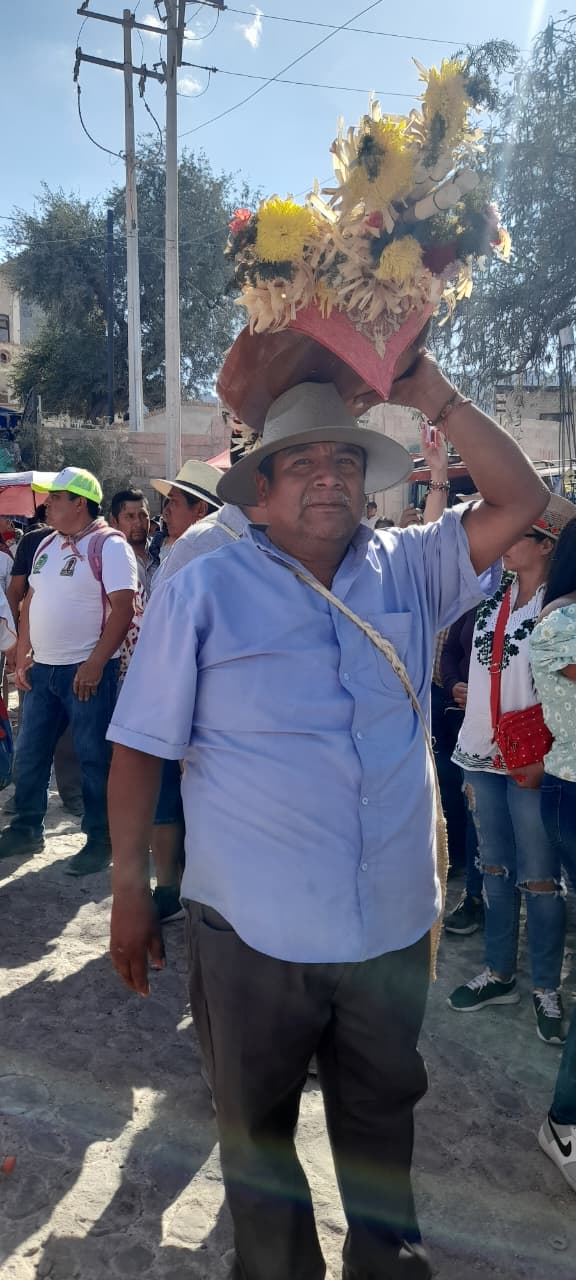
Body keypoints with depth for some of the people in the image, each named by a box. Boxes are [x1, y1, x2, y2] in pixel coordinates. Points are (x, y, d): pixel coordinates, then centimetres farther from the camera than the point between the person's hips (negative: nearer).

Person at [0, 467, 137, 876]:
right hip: (42, 668, 8)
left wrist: (94, 665, -19)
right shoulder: (48, 544, 13)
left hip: (86, 670, -7)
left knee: (94, 757, 2)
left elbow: (123, 610, -17)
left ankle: (101, 840, 14)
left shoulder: (109, 546, -11)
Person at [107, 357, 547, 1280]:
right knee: (256, 1126, 20)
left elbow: (521, 504, -3)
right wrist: (129, 887, -5)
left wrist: (438, 399, -11)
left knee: (382, 1117, 25)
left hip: (393, 923, 3)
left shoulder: (408, 572, 2)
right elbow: (142, 747, -6)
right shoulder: (202, 590, -9)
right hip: (252, 929, -2)